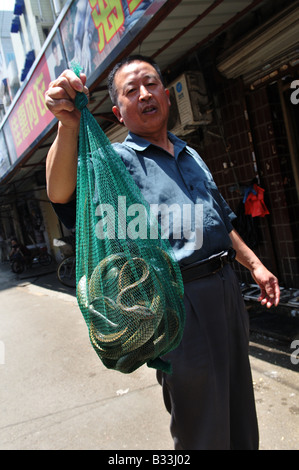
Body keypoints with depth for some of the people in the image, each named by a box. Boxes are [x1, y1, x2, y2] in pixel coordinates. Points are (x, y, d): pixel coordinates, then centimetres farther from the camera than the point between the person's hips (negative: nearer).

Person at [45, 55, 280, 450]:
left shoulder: (191, 156, 16)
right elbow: (61, 193, -26)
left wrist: (254, 263, 15)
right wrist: (69, 126, -42)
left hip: (227, 286, 7)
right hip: (179, 299, -7)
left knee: (240, 410, 24)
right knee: (203, 429, 9)